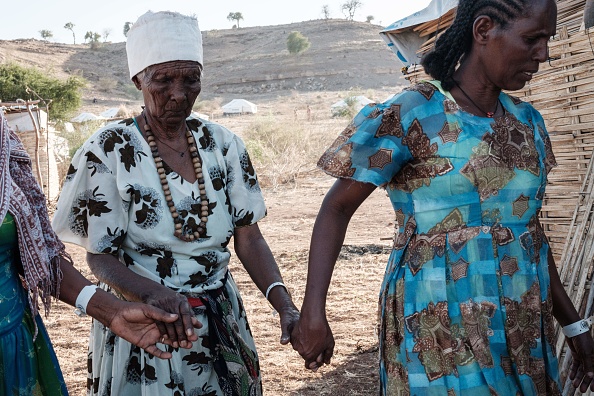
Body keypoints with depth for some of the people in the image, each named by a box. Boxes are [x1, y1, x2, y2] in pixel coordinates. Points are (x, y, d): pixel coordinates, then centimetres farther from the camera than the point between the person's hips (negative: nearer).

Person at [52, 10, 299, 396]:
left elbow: (248, 237, -1)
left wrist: (285, 306, -16)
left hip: (221, 323, 3)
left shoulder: (222, 143, -2)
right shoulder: (109, 151, -11)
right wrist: (156, 294, -31)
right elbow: (101, 257, -11)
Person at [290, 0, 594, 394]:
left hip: (525, 328, 6)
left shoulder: (528, 122, 6)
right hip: (442, 328, -6)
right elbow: (337, 208, -10)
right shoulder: (411, 115, -12)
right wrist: (313, 313, -19)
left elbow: (530, 225, 14)